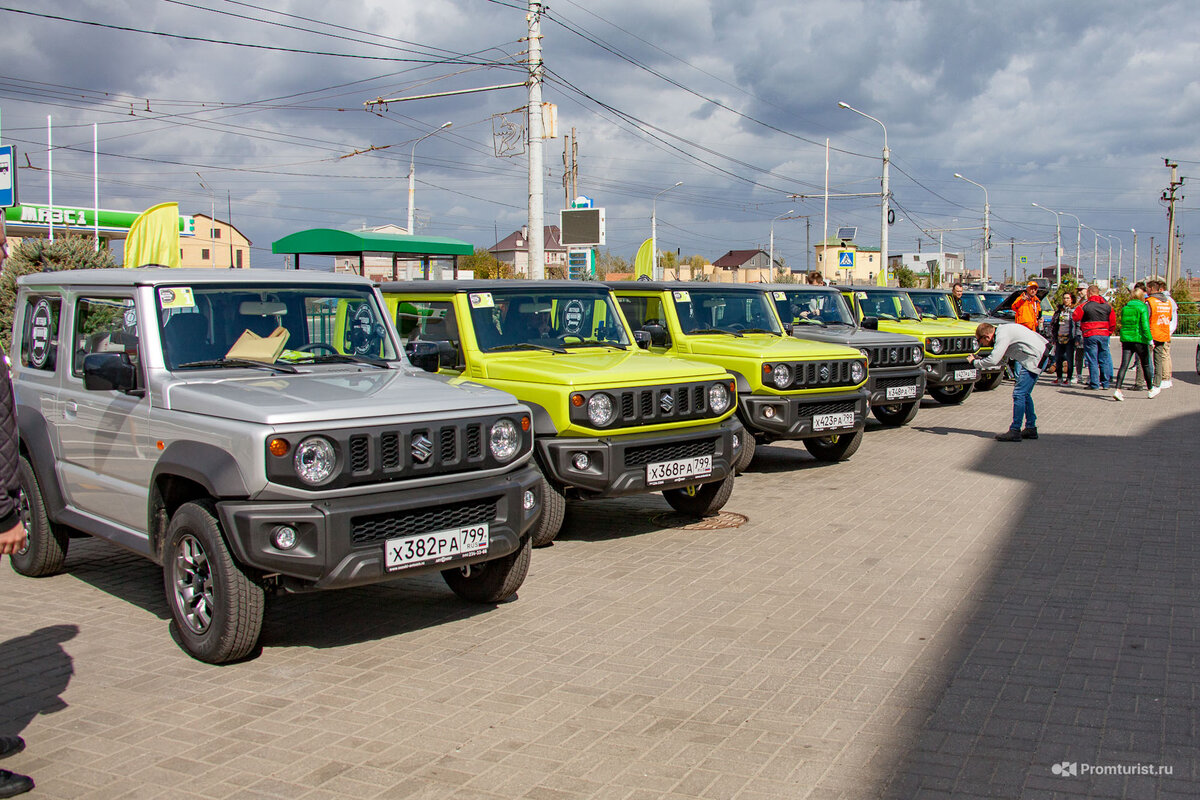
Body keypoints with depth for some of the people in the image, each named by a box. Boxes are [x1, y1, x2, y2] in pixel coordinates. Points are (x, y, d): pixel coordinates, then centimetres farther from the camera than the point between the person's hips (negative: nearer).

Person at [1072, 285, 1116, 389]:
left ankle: (1094, 384, -2)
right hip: (1104, 335, 4)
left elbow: (1075, 317, -2)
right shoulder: (1107, 306, 7)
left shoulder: (1085, 305, -7)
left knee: (1092, 360, -1)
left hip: (1090, 335, -4)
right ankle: (1105, 383, 14)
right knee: (1104, 359, 11)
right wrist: (1109, 332, 20)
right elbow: (1113, 322, 8)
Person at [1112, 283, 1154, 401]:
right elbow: (1145, 325, -13)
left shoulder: (1125, 307, 7)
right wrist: (1149, 339, -11)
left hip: (1126, 338, 4)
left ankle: (1117, 389, -18)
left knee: (1124, 365, -2)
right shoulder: (1143, 307, -8)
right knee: (1145, 365, 13)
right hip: (1139, 339, -4)